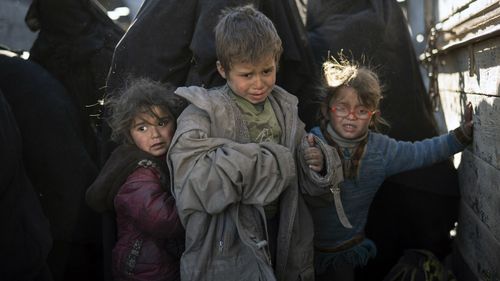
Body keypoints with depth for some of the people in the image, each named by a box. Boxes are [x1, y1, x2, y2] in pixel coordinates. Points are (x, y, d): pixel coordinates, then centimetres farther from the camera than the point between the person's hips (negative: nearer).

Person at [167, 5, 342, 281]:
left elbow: (302, 177, 11)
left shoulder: (285, 108, 4)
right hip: (226, 251, -5)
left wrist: (318, 161, -12)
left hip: (283, 240, 5)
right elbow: (191, 186, -27)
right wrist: (266, 160, -24)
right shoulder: (203, 113, -13)